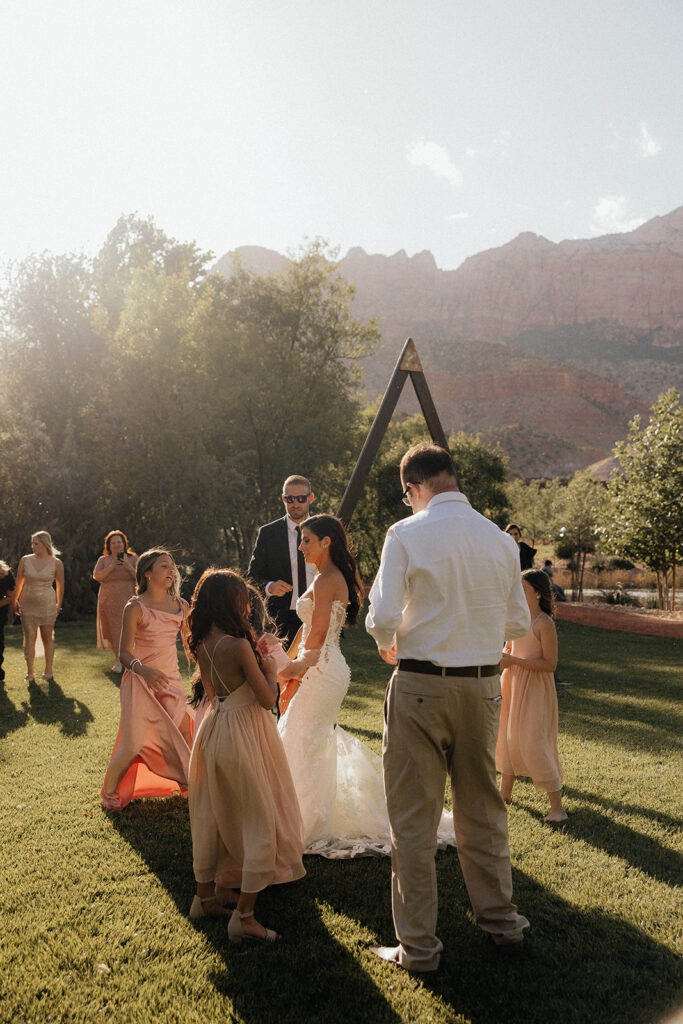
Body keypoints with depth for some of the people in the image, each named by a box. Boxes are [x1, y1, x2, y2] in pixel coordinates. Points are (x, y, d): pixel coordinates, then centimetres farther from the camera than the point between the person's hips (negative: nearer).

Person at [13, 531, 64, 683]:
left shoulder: (56, 563, -4)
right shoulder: (25, 560, 1)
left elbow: (60, 585, 7)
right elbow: (18, 583, 11)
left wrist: (59, 605, 12)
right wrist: (15, 601, 14)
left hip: (47, 604, -1)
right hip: (28, 604, 1)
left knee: (48, 638, 7)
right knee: (29, 638, 0)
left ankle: (48, 671, 15)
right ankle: (30, 673, 7)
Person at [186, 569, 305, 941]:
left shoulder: (201, 645, 0)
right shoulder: (239, 645, -23)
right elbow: (268, 699, -18)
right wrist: (269, 669, 0)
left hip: (214, 727, 8)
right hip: (244, 733, -8)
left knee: (211, 816, 19)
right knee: (260, 822, 3)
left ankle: (205, 896, 32)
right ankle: (244, 917, 5)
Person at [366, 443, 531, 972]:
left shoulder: (406, 535, -11)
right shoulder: (500, 539, 1)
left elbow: (383, 616, -17)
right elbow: (518, 622, 8)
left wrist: (390, 646, 5)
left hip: (420, 685, -4)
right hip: (484, 685, 5)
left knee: (414, 817, 7)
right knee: (482, 806, 21)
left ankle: (418, 945, 17)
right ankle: (500, 916, 37)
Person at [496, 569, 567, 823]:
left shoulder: (544, 624, -18)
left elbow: (550, 664, -20)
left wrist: (514, 661, -24)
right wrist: (501, 656, -4)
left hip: (535, 689, -8)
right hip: (512, 684, 8)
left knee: (534, 745, -8)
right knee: (508, 737, 17)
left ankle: (557, 806, 1)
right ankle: (505, 791, 33)